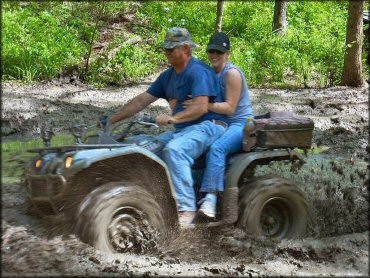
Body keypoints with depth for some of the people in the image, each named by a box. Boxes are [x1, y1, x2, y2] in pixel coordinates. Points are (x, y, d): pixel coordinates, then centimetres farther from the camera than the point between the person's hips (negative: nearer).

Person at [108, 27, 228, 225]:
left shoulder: (199, 71, -12)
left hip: (207, 126, -9)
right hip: (182, 130, 9)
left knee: (174, 149, -35)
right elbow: (142, 100, 16)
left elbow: (201, 107, -24)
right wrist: (113, 119, 12)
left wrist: (173, 118, -35)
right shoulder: (168, 76, 16)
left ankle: (186, 209, -35)